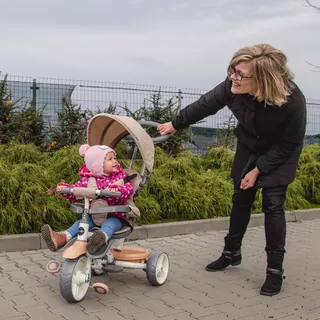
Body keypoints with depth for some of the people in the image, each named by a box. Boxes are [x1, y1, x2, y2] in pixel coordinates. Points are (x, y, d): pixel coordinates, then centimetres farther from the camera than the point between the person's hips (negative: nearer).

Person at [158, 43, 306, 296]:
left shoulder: (292, 101, -36)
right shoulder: (232, 87, -28)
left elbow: (289, 143, -22)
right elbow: (205, 105, -9)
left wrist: (258, 170, -22)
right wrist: (175, 124, 2)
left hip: (280, 155, -4)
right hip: (249, 147, 4)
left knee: (273, 206, -9)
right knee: (241, 200, 11)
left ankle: (275, 269, 3)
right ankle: (232, 252, 29)